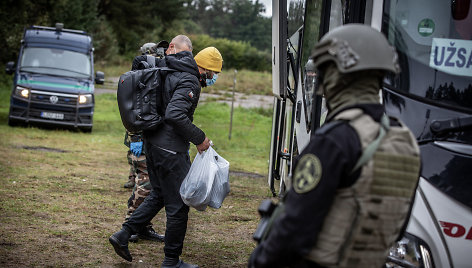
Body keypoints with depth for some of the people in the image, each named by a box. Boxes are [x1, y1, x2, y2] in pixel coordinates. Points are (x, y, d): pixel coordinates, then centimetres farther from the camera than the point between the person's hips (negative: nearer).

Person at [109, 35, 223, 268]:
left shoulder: (169, 72, 10)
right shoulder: (190, 82, -18)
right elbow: (174, 115, -29)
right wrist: (199, 138, -21)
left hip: (153, 143, 10)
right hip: (171, 149, -9)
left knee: (159, 195, 23)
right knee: (178, 203, 2)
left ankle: (124, 234, 19)